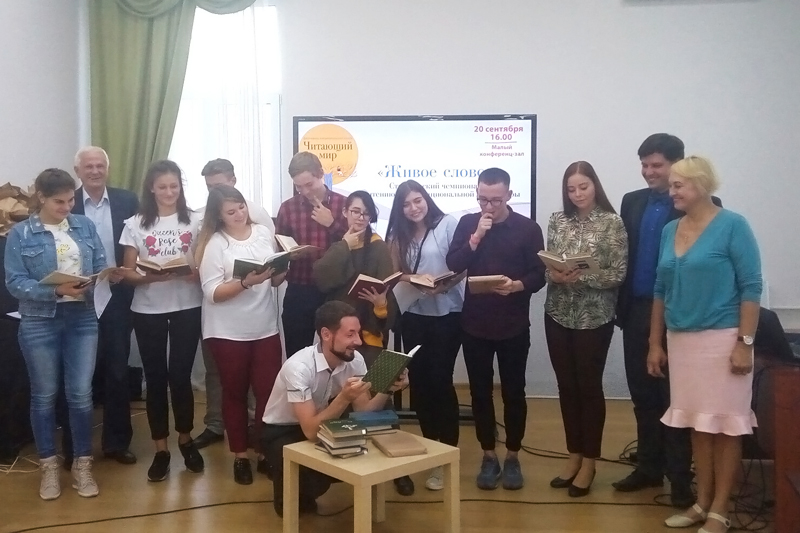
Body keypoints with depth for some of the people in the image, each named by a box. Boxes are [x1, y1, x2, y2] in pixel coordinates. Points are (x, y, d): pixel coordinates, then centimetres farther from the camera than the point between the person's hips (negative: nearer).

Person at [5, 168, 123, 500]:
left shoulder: (85, 226, 6)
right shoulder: (20, 234, -3)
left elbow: (99, 265, 6)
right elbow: (14, 283, -9)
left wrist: (111, 274, -17)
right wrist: (57, 290, -22)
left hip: (82, 318, 2)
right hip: (40, 321, -2)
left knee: (81, 394, 3)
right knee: (44, 395, 10)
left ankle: (82, 464, 18)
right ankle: (49, 466, 25)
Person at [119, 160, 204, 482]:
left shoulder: (195, 221, 3)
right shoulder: (135, 224, 4)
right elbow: (127, 273, 2)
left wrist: (194, 272, -18)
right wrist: (150, 276, -19)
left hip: (187, 308, 0)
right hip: (148, 310, 1)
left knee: (180, 375, 2)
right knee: (155, 378, 6)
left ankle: (185, 439, 24)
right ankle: (161, 449, 18)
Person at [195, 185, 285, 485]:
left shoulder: (264, 233, 4)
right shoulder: (214, 243, -8)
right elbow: (212, 293, -14)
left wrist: (281, 271, -10)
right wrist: (246, 282, -26)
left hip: (265, 328, 3)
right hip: (228, 333, -3)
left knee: (269, 391, 5)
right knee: (235, 393, 10)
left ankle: (267, 452, 22)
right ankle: (240, 456, 24)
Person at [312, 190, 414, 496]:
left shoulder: (378, 248, 0)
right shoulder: (334, 245, 9)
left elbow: (387, 289, -9)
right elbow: (321, 279, -9)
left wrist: (382, 303, -31)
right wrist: (345, 245, -10)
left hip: (369, 332, -3)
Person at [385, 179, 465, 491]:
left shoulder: (448, 225, -5)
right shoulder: (398, 234, 11)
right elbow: (395, 273, 6)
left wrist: (444, 285, -25)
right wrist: (417, 279, -14)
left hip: (447, 314, -5)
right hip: (413, 315, 5)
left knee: (440, 380, -6)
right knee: (418, 380, 7)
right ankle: (430, 445, 23)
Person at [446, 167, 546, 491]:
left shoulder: (528, 228, -3)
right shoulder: (467, 223, 3)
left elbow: (539, 275, -4)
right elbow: (453, 266, -7)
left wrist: (517, 286, -24)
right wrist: (477, 236, -17)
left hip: (514, 326, -2)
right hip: (474, 324, 2)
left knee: (513, 392, 7)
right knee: (480, 392, 9)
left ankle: (513, 457, 23)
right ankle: (489, 456, 24)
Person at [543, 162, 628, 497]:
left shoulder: (612, 222, -5)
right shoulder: (557, 221, 7)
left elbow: (619, 274, -8)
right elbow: (546, 266, 9)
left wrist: (582, 277, -21)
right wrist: (554, 275, -13)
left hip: (594, 317, -4)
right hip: (558, 315, 4)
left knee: (589, 386, 4)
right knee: (567, 386, 10)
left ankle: (589, 462, 18)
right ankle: (574, 456, 25)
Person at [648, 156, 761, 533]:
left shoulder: (732, 226, -8)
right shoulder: (669, 230, 8)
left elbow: (751, 287, -9)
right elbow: (661, 289, 12)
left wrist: (745, 343, -15)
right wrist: (655, 343, 11)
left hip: (722, 339, -5)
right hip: (681, 340, 6)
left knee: (725, 425, 3)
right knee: (697, 424, 12)